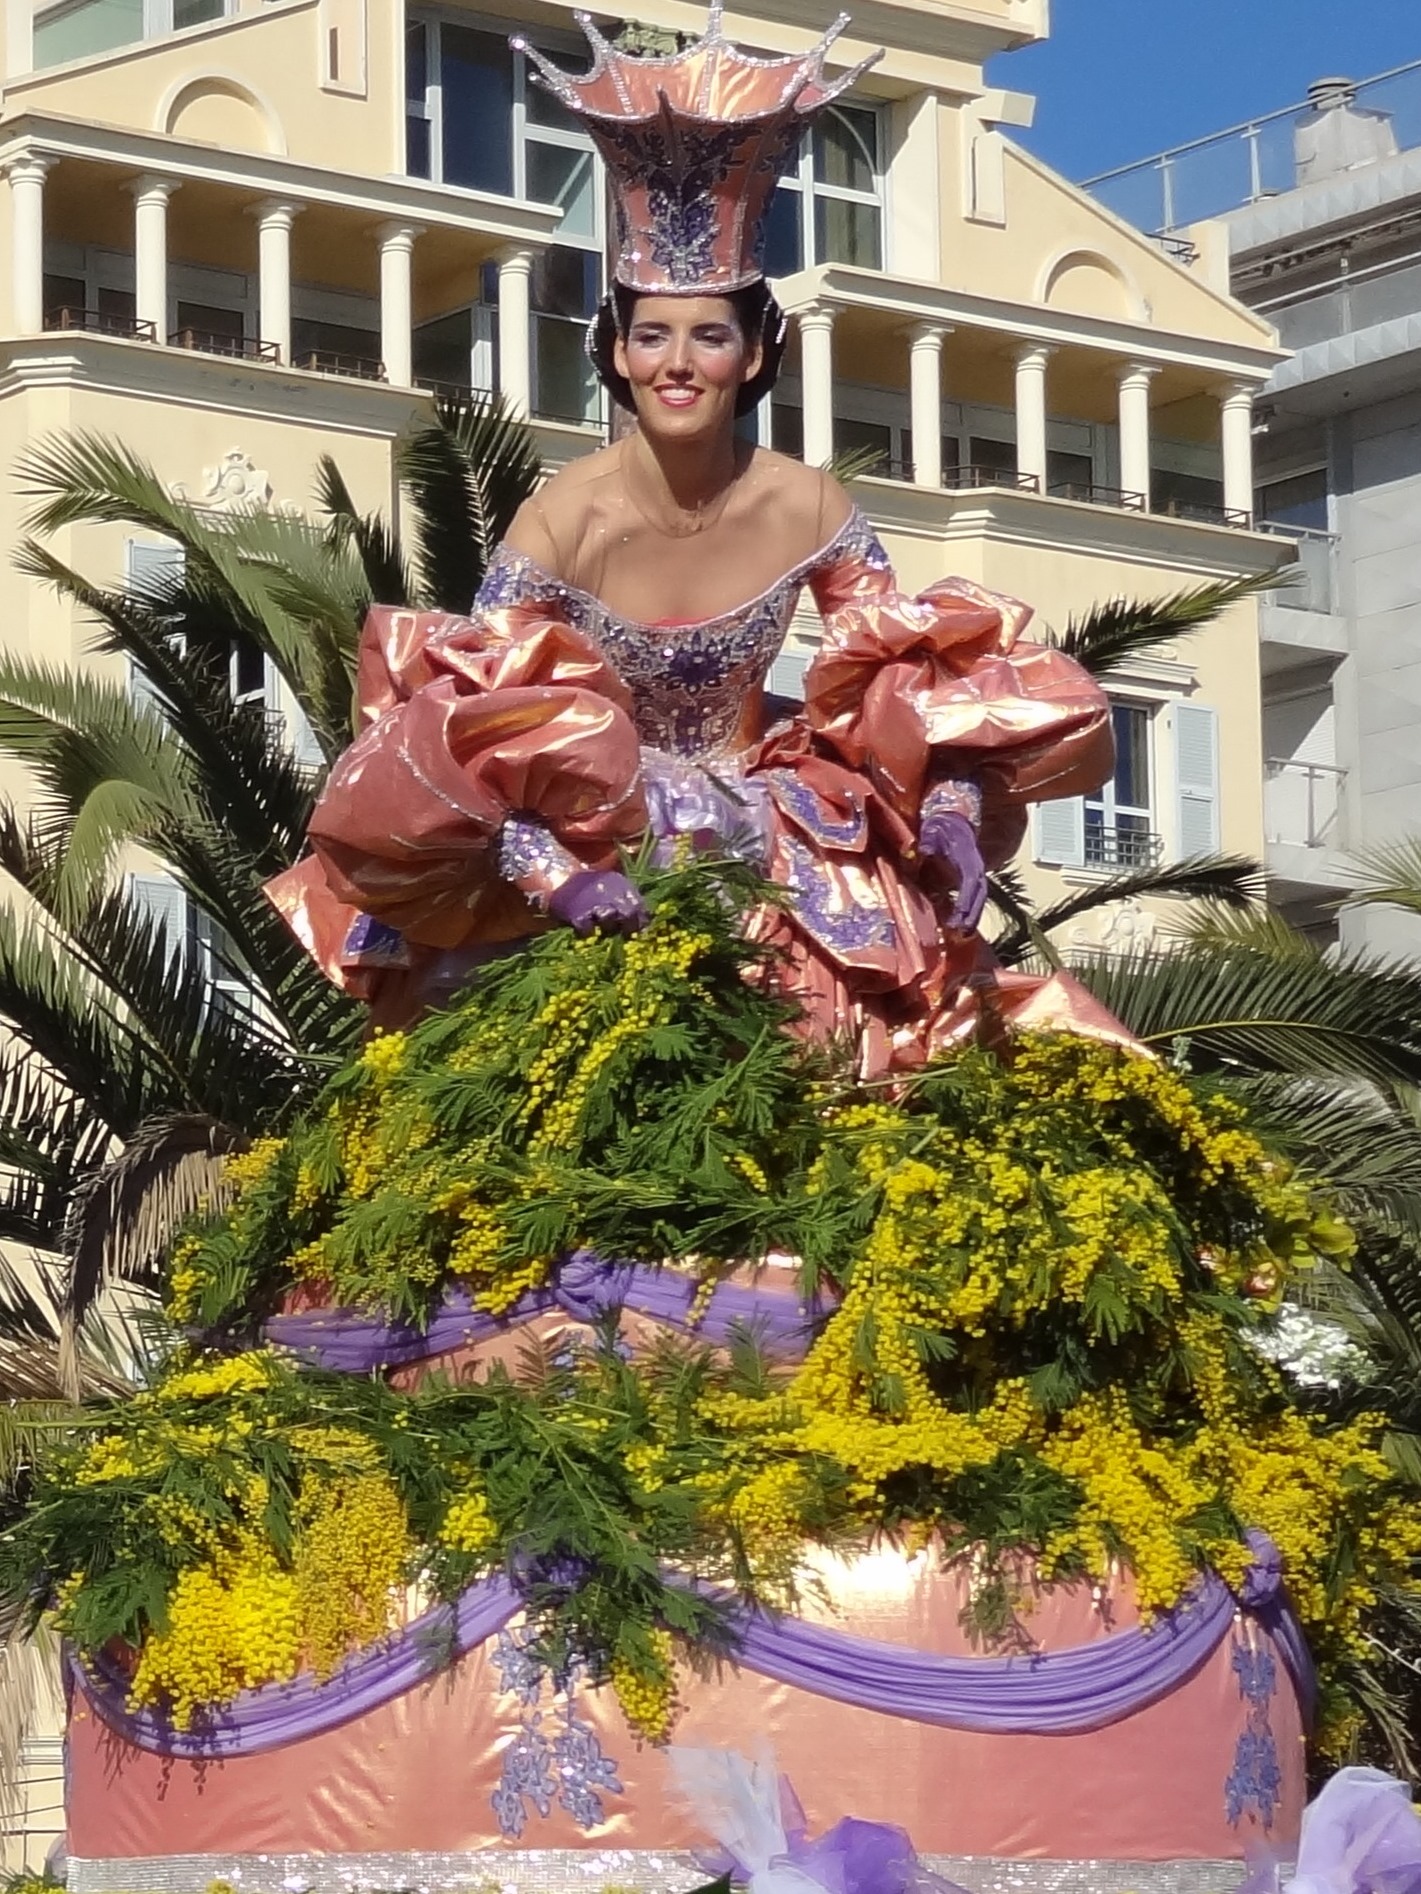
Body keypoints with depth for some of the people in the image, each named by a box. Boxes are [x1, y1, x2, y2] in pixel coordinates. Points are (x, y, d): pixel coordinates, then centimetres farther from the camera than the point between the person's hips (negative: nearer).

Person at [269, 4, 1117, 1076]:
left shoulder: (810, 511, -10)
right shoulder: (565, 520, -18)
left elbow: (908, 682, 0)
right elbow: (471, 725, -20)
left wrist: (948, 815, -18)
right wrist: (549, 867, -35)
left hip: (765, 831, 3)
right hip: (588, 841, -3)